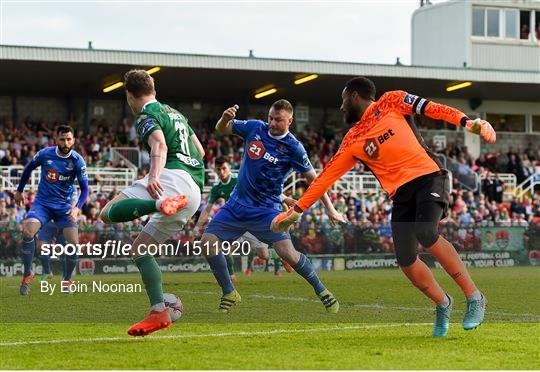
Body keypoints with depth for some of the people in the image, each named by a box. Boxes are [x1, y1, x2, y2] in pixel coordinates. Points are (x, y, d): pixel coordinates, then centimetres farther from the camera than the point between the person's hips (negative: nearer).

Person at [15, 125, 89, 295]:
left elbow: (84, 188, -6)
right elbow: (29, 168, 11)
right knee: (28, 231, -25)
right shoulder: (45, 154, -9)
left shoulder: (77, 161, -10)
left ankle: (67, 281, 12)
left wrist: (77, 208, -23)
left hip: (64, 207, 0)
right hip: (42, 203, 0)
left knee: (74, 243, -12)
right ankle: (27, 274, -8)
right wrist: (19, 190, 19)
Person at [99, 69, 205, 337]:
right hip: (195, 190, 9)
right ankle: (158, 313, 2)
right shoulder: (174, 113, 30)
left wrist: (154, 176, -34)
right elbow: (200, 151, 36)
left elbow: (160, 145, -19)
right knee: (139, 250, 15)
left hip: (174, 176, -9)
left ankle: (163, 204, -45)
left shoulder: (146, 116, 3)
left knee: (109, 212, -23)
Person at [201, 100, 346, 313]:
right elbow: (222, 130, 5)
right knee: (208, 242, -7)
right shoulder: (255, 128, -3)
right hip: (238, 204, 4)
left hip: (267, 210, -4)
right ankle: (229, 294, 10)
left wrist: (330, 209, -11)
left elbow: (313, 179, -7)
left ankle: (321, 291, 6)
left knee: (288, 254, -18)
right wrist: (225, 118, -19)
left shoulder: (293, 148, -12)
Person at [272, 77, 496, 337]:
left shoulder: (391, 102, 5)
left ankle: (474, 297, -17)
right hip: (402, 193, 5)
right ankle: (442, 304, 15)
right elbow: (326, 176, 18)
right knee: (405, 259, -9)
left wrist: (468, 123, -17)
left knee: (426, 235, -27)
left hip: (428, 178, -5)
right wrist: (296, 211, 16)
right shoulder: (352, 142, 16)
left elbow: (431, 108, -2)